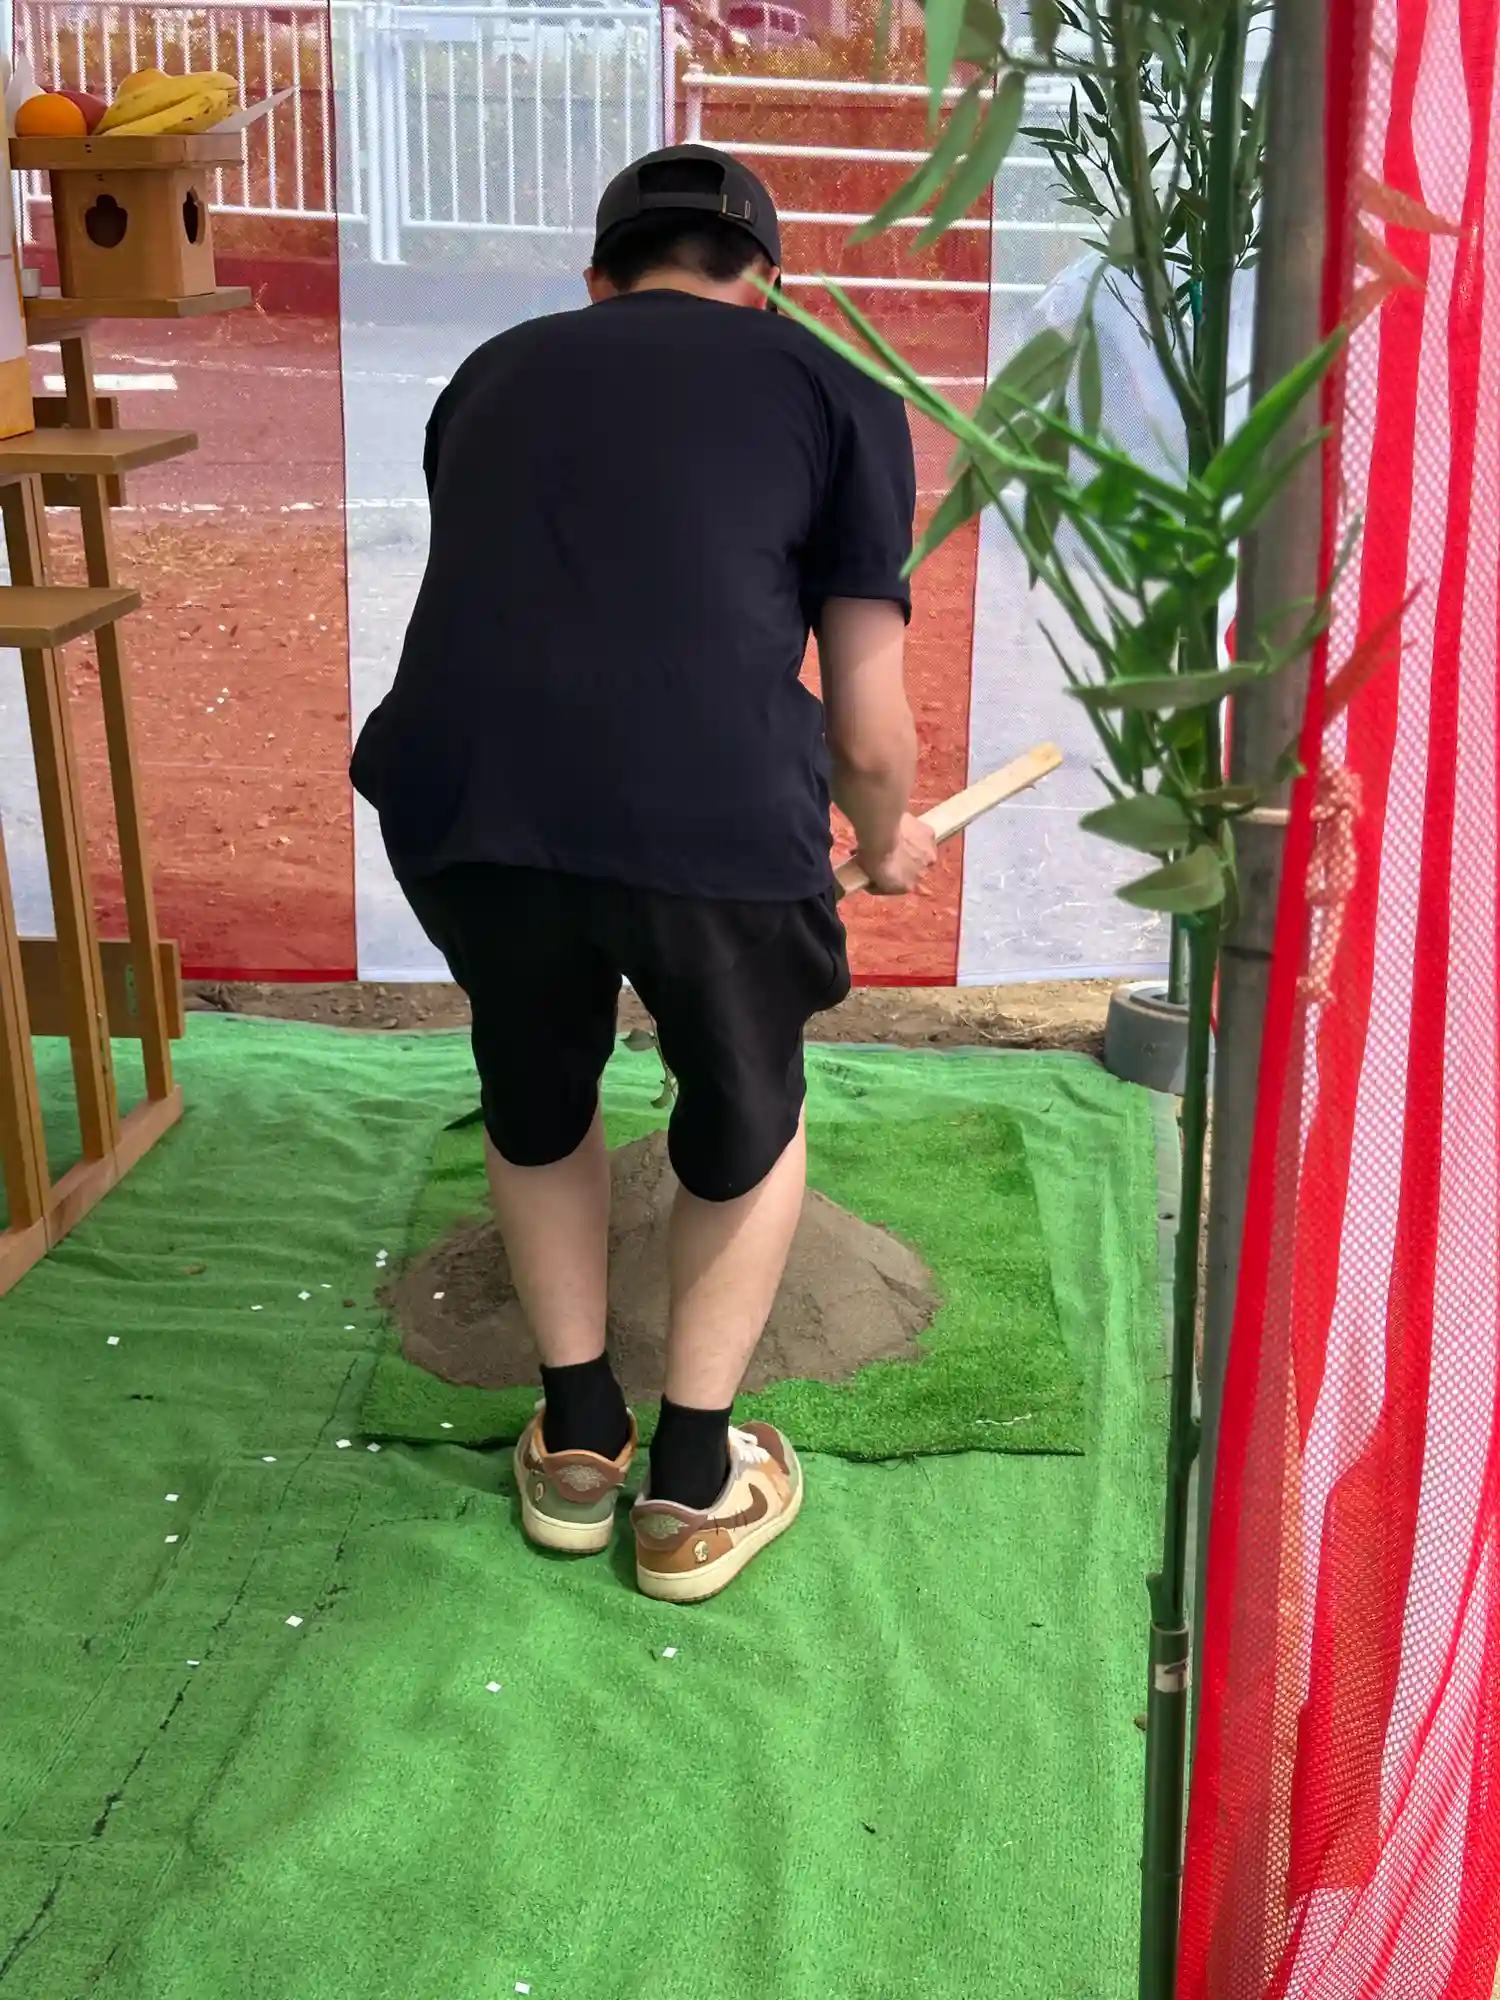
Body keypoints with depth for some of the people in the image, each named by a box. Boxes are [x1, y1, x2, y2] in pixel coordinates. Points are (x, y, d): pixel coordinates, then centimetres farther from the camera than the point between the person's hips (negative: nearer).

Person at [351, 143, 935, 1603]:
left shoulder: (497, 371, 27)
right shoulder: (834, 392, 18)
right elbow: (867, 732, 15)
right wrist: (888, 845, 37)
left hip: (454, 794, 3)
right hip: (711, 812, -2)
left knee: (534, 1097, 32)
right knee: (746, 1116, 27)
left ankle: (576, 1442, 43)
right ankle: (694, 1483, 35)